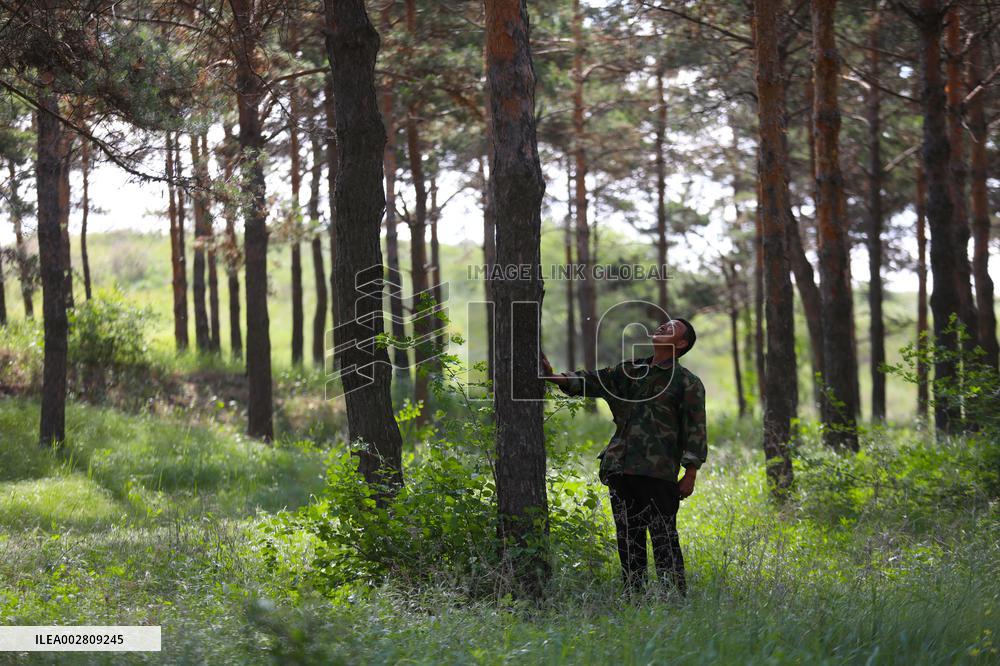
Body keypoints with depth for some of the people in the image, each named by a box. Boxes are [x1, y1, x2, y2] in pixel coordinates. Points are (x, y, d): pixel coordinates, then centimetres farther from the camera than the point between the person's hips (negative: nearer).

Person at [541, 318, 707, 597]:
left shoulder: (688, 383, 3)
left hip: (659, 472, -6)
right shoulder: (629, 371, 19)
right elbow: (591, 381, 13)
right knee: (628, 538, 8)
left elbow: (695, 430, -1)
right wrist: (554, 376, -3)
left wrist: (690, 474, -8)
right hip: (620, 468, 6)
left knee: (664, 541, -9)